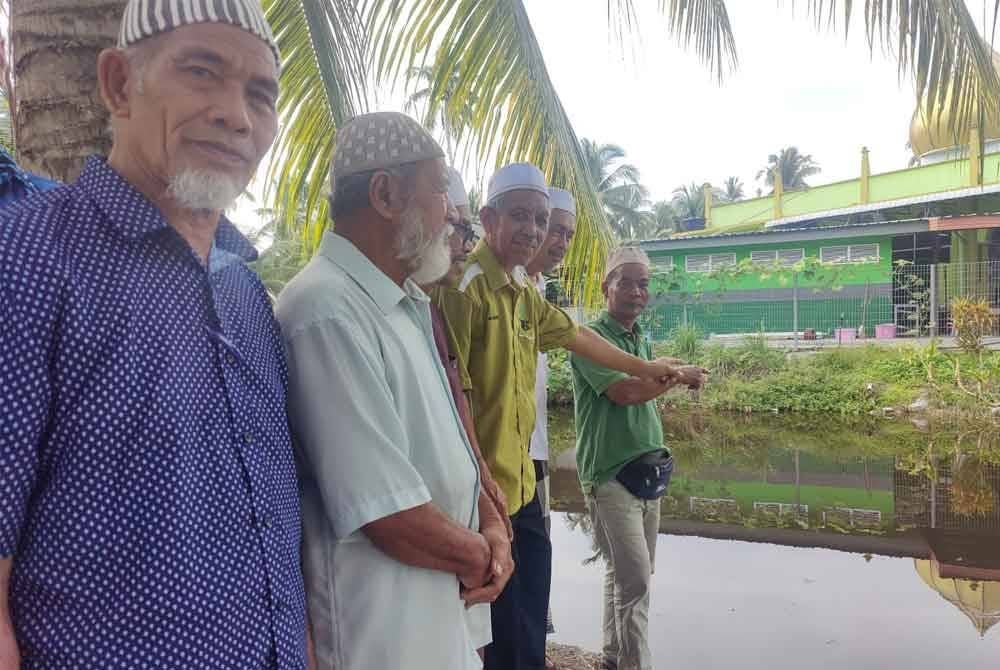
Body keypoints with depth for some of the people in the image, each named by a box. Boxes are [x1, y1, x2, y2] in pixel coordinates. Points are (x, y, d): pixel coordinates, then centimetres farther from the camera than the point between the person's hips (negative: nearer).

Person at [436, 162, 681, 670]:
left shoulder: (524, 292, 11)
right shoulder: (466, 285, -17)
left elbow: (577, 336, 27)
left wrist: (645, 368, 39)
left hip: (521, 482, 9)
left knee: (528, 620, 20)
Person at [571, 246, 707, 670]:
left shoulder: (643, 340, 14)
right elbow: (626, 391, -23)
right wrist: (678, 376, -9)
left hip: (648, 472, 8)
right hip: (610, 476, -8)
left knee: (627, 575, 16)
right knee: (635, 581, -8)